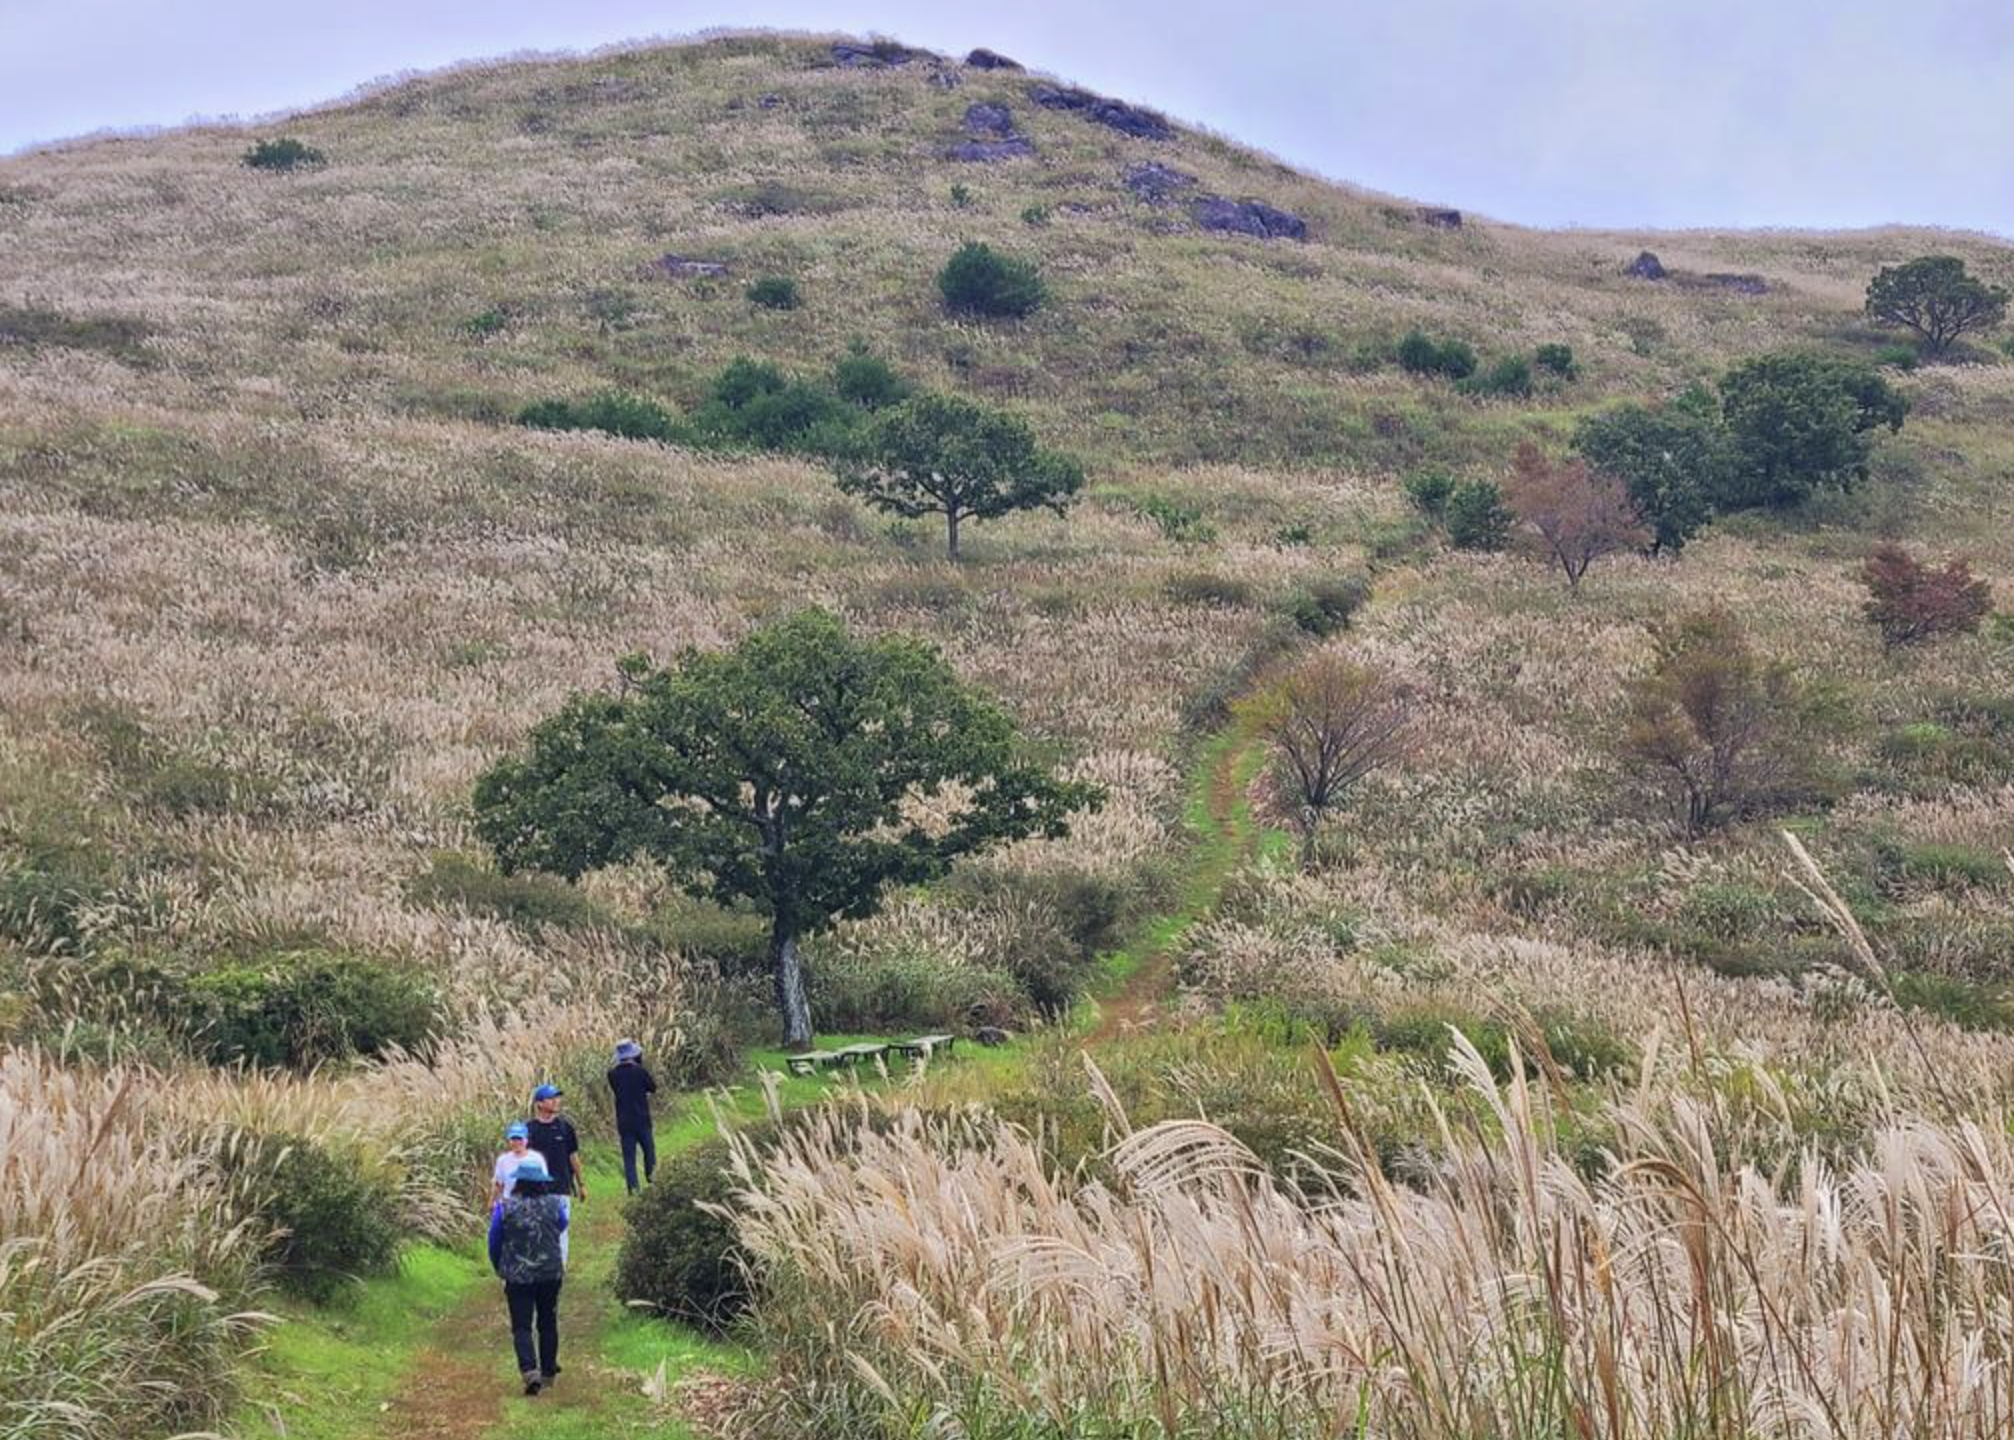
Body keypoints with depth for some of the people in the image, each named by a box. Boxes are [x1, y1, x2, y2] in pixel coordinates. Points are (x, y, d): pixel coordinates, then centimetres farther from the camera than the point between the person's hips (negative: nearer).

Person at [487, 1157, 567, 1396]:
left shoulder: (505, 1207, -12)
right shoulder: (554, 1204, -7)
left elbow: (494, 1241, -1)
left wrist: (499, 1268, 16)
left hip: (518, 1276, -2)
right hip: (550, 1274, 2)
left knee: (522, 1327, 0)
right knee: (548, 1324, 17)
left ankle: (530, 1370, -19)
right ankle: (548, 1371, 25)